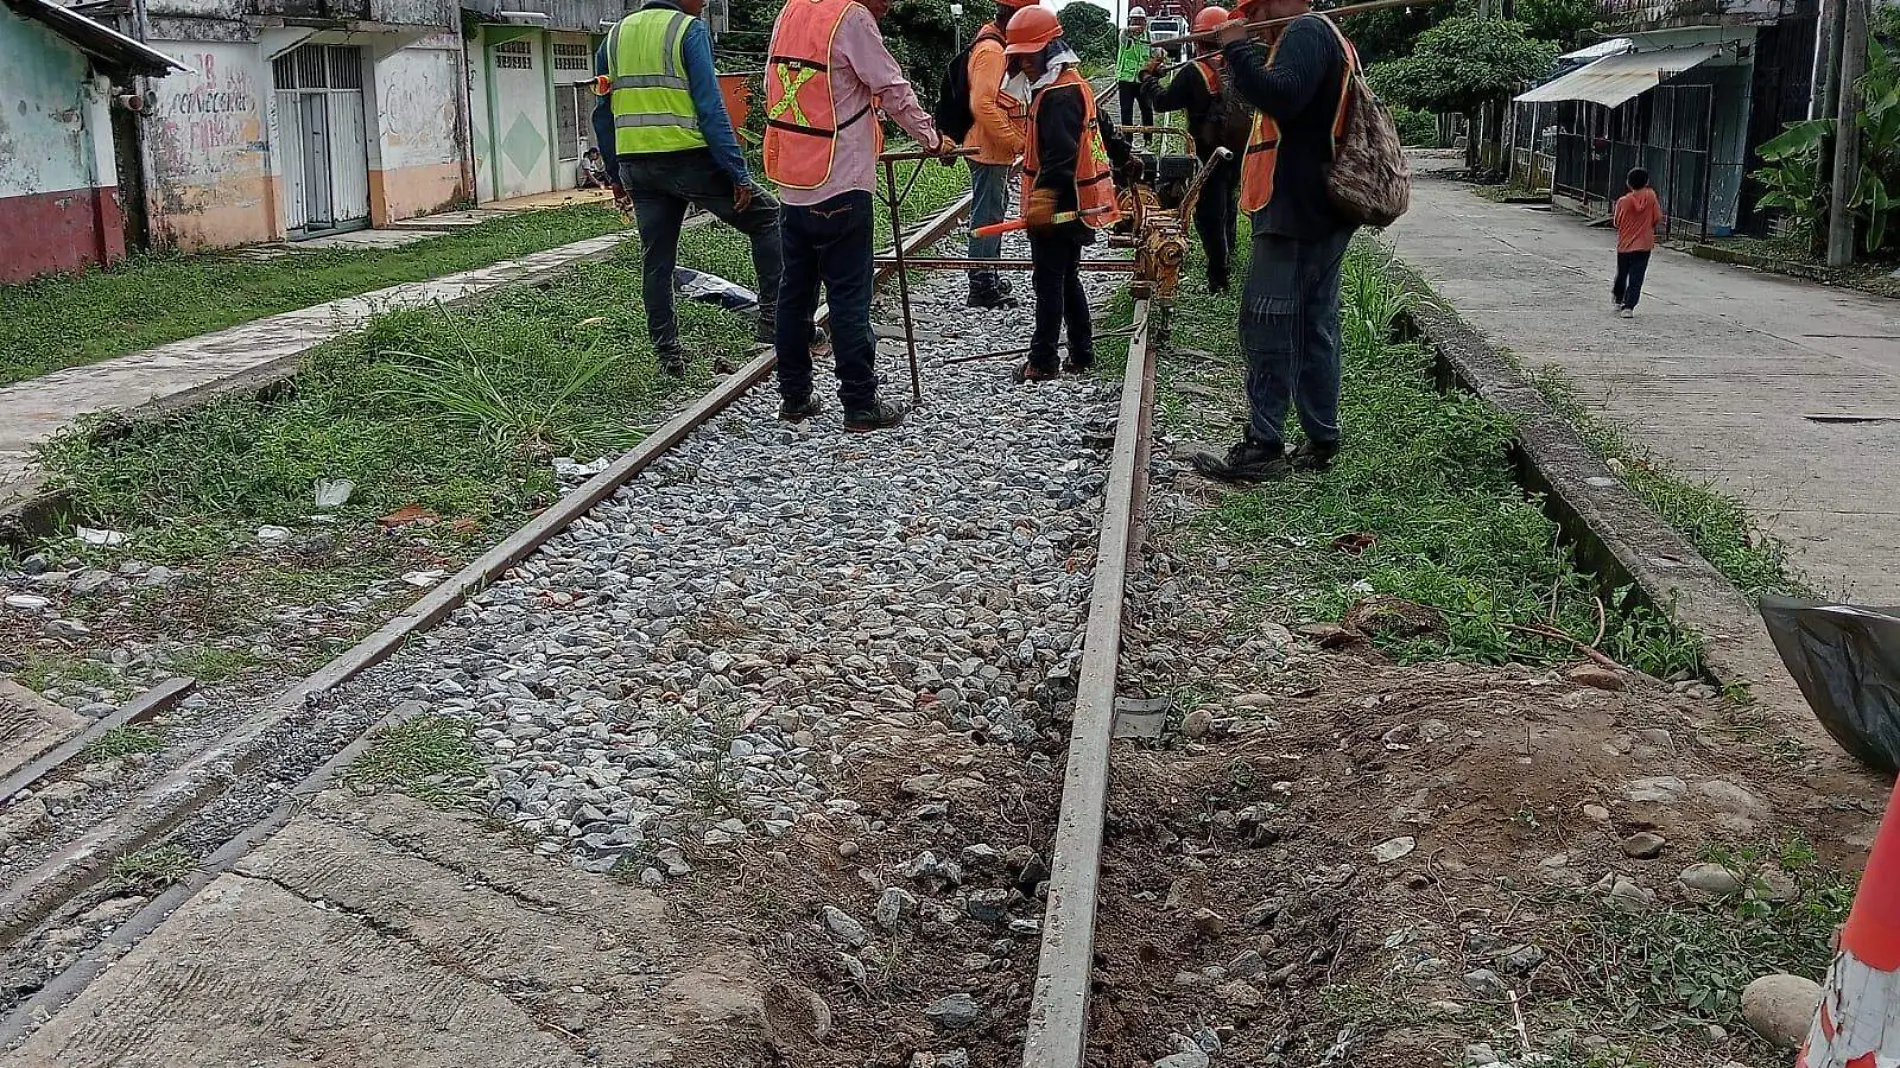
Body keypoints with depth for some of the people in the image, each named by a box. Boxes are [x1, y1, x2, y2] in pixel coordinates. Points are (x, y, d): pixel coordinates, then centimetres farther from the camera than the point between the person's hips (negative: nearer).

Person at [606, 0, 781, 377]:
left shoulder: (616, 35, 13)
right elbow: (711, 109, -13)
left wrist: (617, 176, 20)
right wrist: (738, 174, -13)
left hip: (636, 165, 6)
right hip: (689, 159, -6)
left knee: (656, 260, 13)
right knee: (766, 217, 9)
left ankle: (668, 353, 16)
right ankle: (774, 317, 3)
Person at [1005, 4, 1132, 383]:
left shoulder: (1058, 96, -18)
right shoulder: (1072, 84, 15)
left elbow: (1060, 155, -29)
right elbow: (1102, 128, 28)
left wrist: (1042, 198, -37)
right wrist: (1125, 157, 41)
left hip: (1059, 209, -10)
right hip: (1072, 208, 10)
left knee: (1048, 282, -4)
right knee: (1067, 279, 16)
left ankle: (1042, 362, 1)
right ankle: (1082, 354, 22)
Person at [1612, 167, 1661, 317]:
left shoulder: (1623, 201, -8)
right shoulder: (1651, 197, -7)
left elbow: (1617, 222, 0)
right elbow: (1658, 219, -3)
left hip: (1624, 244, 1)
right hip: (1644, 245, -1)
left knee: (1621, 274, 20)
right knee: (1636, 279, -1)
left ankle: (1618, 299, 39)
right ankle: (1628, 307, -9)